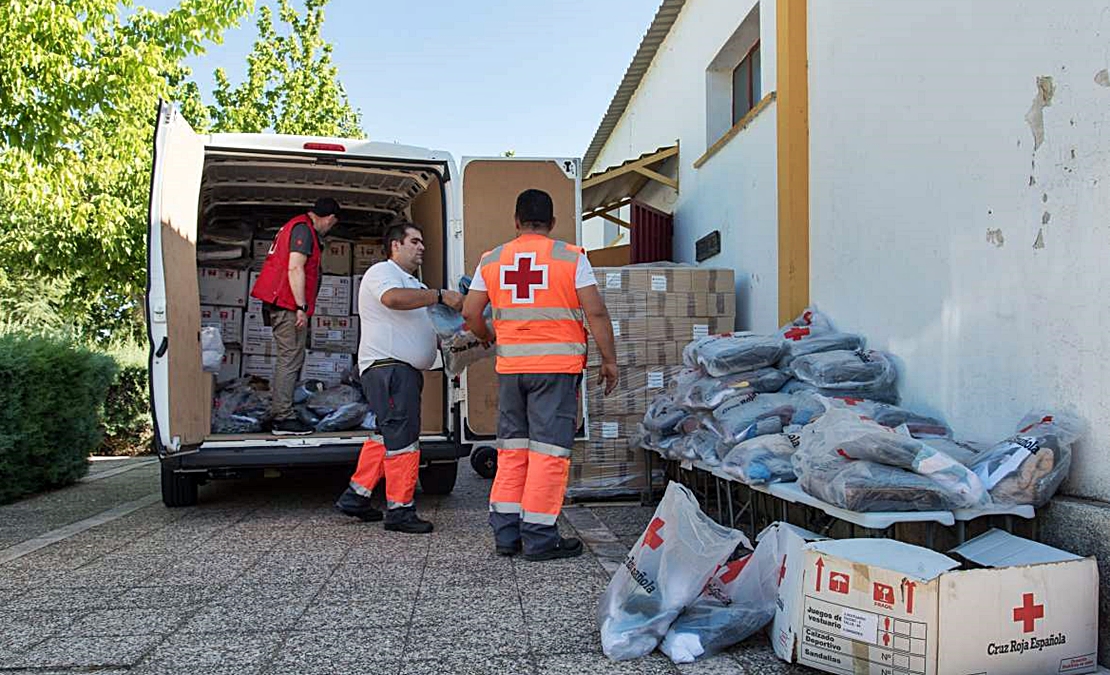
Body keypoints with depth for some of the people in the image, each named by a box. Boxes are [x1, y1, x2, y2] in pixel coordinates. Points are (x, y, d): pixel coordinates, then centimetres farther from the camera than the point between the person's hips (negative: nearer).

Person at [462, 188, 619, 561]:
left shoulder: (492, 260, 8)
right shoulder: (571, 257, -2)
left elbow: (470, 313, 10)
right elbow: (596, 313, -6)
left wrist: (487, 337, 30)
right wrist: (609, 360, 2)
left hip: (510, 366, 4)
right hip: (558, 365, -4)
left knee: (512, 449, 13)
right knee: (549, 450, 1)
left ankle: (506, 533, 17)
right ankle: (539, 537, 4)